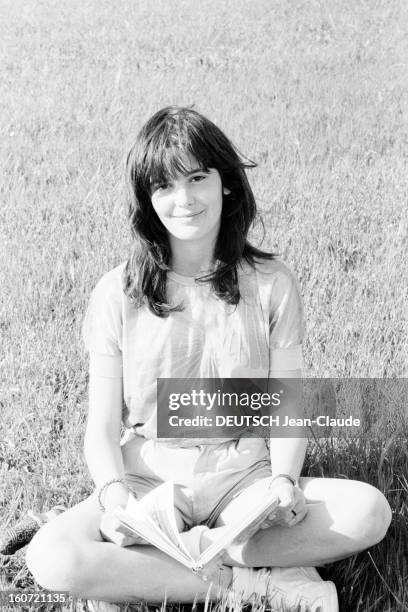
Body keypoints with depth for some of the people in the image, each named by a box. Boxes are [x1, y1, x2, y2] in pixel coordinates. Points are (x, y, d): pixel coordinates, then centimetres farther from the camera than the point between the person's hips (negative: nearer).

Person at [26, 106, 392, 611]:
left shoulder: (271, 284, 0)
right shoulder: (117, 295, -2)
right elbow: (102, 426, 0)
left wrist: (284, 481, -18)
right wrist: (114, 494, -20)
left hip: (244, 480, 1)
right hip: (149, 481, 0)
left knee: (369, 511, -26)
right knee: (50, 559, -30)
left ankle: (197, 549, -18)